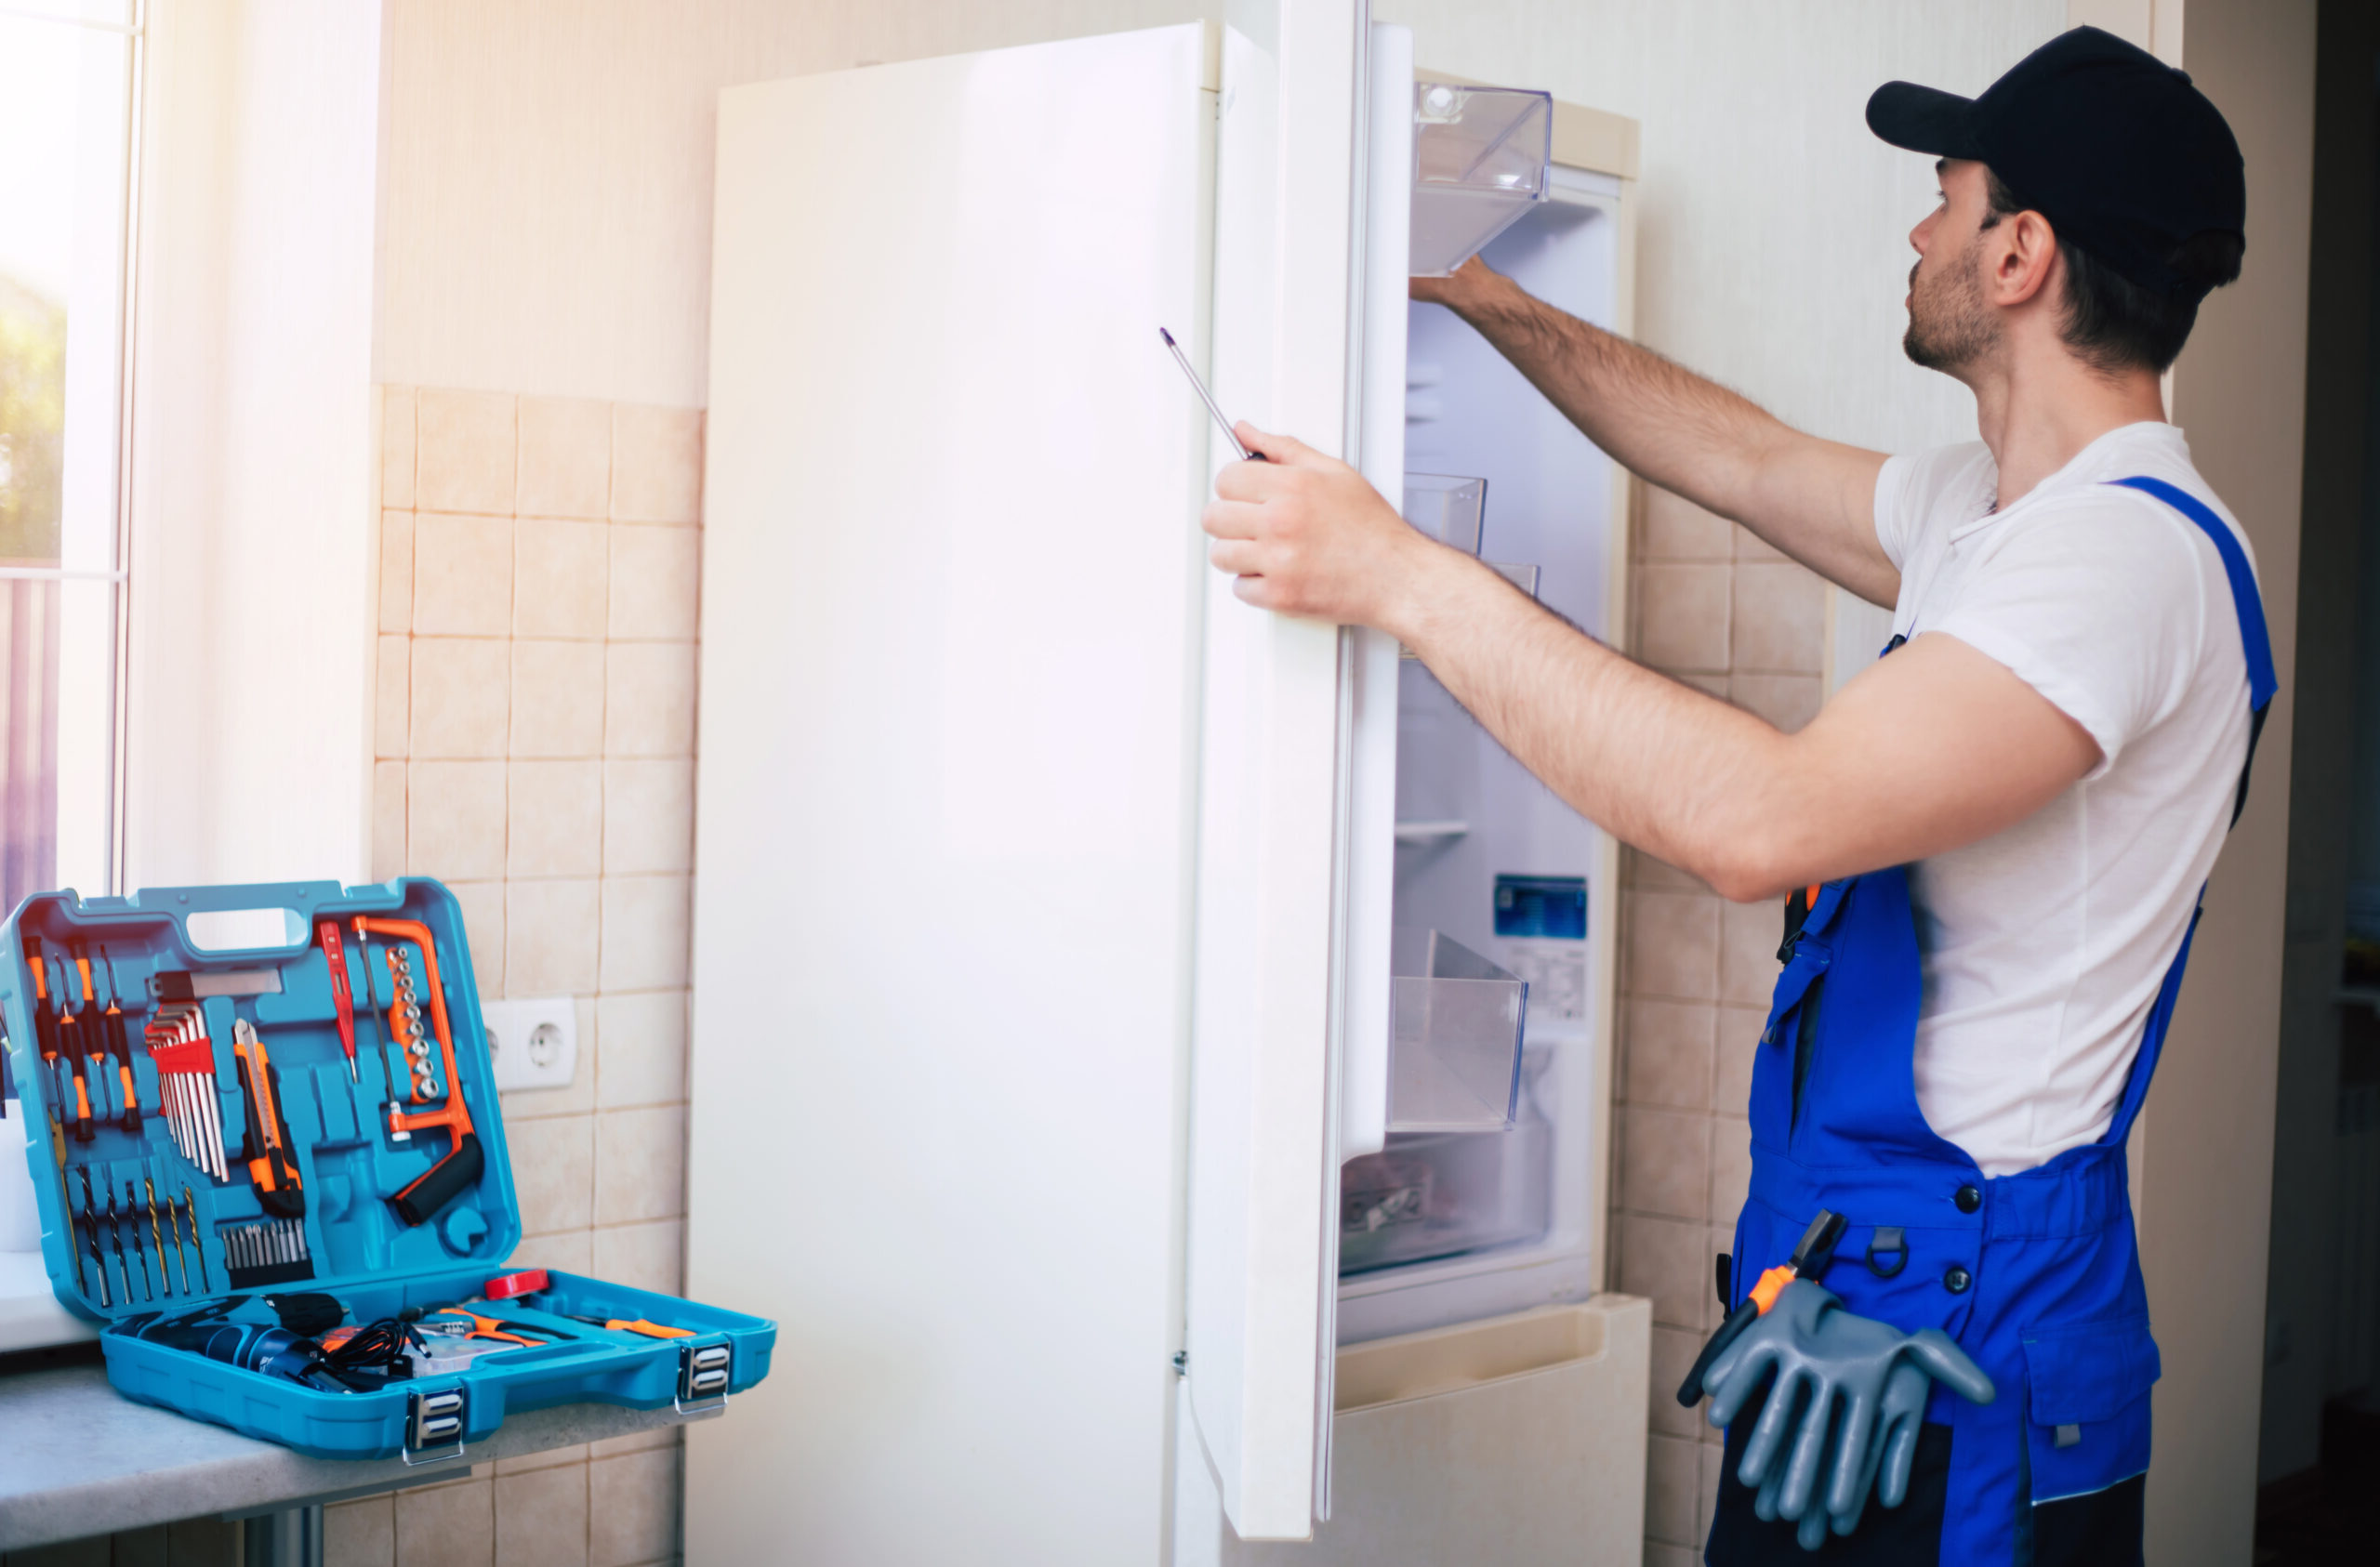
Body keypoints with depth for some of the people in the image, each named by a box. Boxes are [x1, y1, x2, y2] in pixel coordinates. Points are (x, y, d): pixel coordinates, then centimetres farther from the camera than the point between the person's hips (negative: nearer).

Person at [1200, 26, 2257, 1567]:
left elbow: (1762, 817, -34)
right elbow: (1740, 458, 25)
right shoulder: (2002, 508, 10)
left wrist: (1405, 574, -30)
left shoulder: (2127, 549, -22)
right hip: (1865, 1269, 9)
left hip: (1951, 1328, -9)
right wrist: (1483, 295, 27)